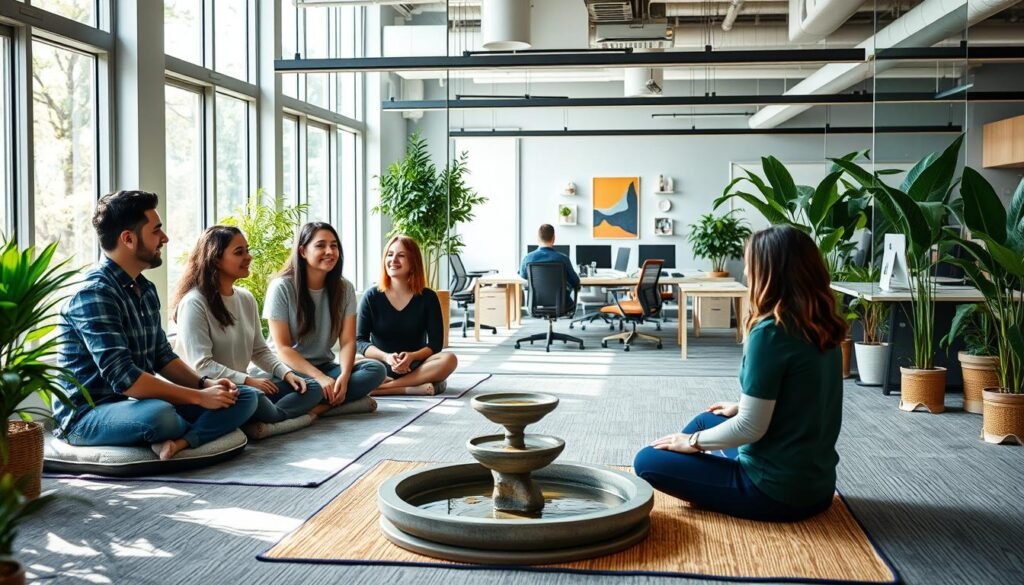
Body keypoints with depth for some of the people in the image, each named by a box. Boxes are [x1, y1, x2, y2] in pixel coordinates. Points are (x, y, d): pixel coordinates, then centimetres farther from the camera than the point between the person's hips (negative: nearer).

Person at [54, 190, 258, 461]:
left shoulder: (146, 289, 10)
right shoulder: (94, 294, -19)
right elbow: (123, 378, -26)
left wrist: (206, 383, -3)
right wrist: (199, 397, -21)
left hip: (137, 405, 9)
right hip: (87, 417, -9)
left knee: (245, 397, -1)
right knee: (158, 414, -40)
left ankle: (180, 442, -25)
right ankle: (207, 431, -7)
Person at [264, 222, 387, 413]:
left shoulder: (344, 288, 2)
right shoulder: (281, 288, -10)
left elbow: (347, 341, -3)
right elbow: (283, 348, -13)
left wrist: (344, 376, -24)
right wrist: (320, 377, -25)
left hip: (325, 366, 5)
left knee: (375, 370, -23)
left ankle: (316, 406, -31)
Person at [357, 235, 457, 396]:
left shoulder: (428, 297, 1)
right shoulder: (371, 297, 1)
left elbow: (435, 343, -2)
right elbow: (360, 340, -2)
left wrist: (412, 356, -22)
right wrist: (386, 357, -20)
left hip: (416, 367, 1)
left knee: (449, 359, -30)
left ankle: (387, 386, -30)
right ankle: (416, 387, -31)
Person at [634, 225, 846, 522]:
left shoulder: (770, 331, -22)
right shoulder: (823, 327, 2)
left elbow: (751, 428, -21)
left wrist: (693, 442, -6)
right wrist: (742, 409, 23)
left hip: (777, 491, -9)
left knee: (647, 461, -1)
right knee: (706, 420, 27)